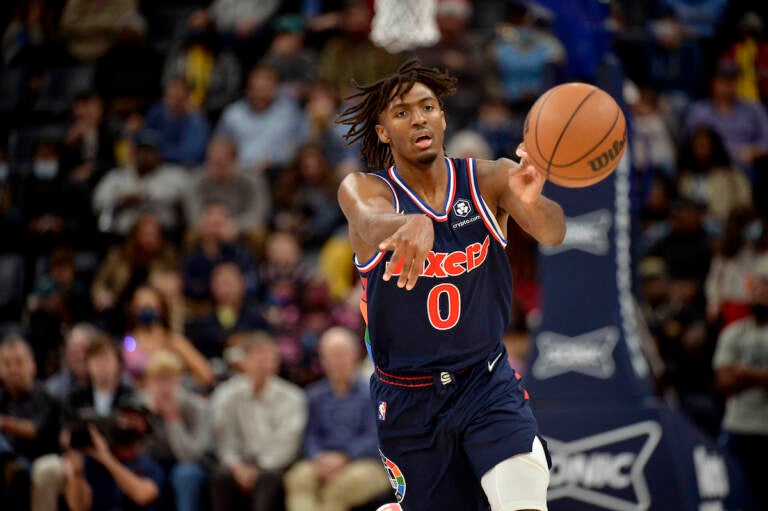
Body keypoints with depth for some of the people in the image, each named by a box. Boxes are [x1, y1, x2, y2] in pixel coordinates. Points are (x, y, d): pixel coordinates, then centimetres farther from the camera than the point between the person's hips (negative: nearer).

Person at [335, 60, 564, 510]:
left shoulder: (489, 179, -5)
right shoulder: (362, 189, -8)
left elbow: (552, 234, -23)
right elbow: (372, 223, -33)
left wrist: (532, 203, -48)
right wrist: (413, 225, -58)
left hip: (489, 383, 0)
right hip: (408, 402, 0)